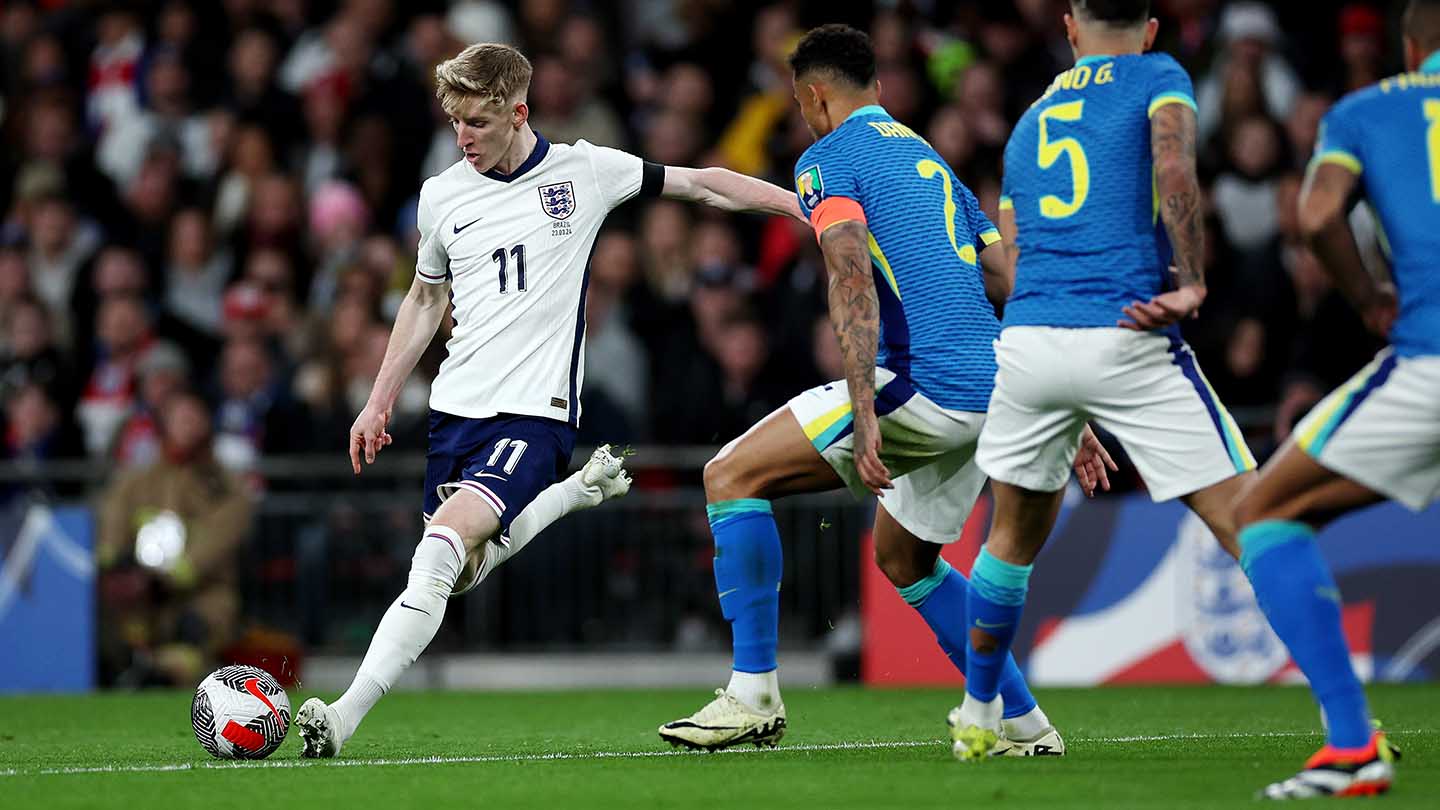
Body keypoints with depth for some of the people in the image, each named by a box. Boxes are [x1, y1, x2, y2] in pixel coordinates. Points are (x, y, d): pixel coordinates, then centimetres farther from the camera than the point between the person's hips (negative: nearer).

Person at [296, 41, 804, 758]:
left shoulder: (582, 172, -1)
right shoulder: (441, 196, 8)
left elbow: (700, 184, 8)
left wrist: (804, 205, 5)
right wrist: (379, 403, 22)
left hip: (536, 411, -5)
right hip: (455, 406, 6)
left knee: (441, 546, -24)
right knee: (459, 576, 5)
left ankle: (342, 720, -29)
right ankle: (576, 492, 29)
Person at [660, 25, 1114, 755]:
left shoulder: (827, 159, 0)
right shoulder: (929, 159, 25)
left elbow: (853, 284, -17)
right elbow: (1014, 289, 23)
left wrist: (866, 415, -23)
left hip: (924, 386, -8)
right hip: (990, 392, 8)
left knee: (731, 476, -2)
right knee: (902, 557, 28)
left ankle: (753, 693, -6)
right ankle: (1023, 724, 28)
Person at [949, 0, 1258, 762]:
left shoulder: (1030, 120, 25)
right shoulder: (1157, 78, 9)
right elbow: (1173, 169, -13)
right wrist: (1191, 285, -10)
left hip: (1028, 339, 5)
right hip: (1128, 342, -5)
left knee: (1014, 536, 25)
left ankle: (978, 719, 34)